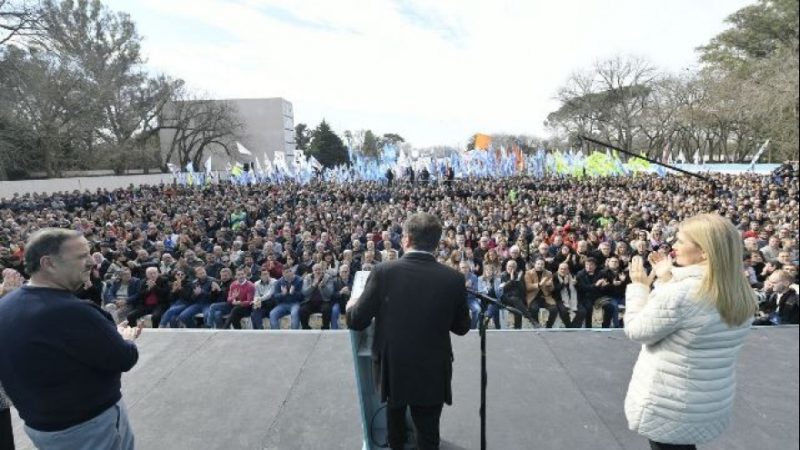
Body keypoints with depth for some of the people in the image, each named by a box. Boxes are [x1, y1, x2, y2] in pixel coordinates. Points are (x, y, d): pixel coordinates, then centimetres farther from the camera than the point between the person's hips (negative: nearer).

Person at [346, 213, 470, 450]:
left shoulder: (383, 271, -17)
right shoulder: (453, 278, -13)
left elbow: (357, 322, -10)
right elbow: (462, 328, 1)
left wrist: (351, 306, 12)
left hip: (393, 368, 1)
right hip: (433, 372, 0)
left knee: (395, 409, 31)